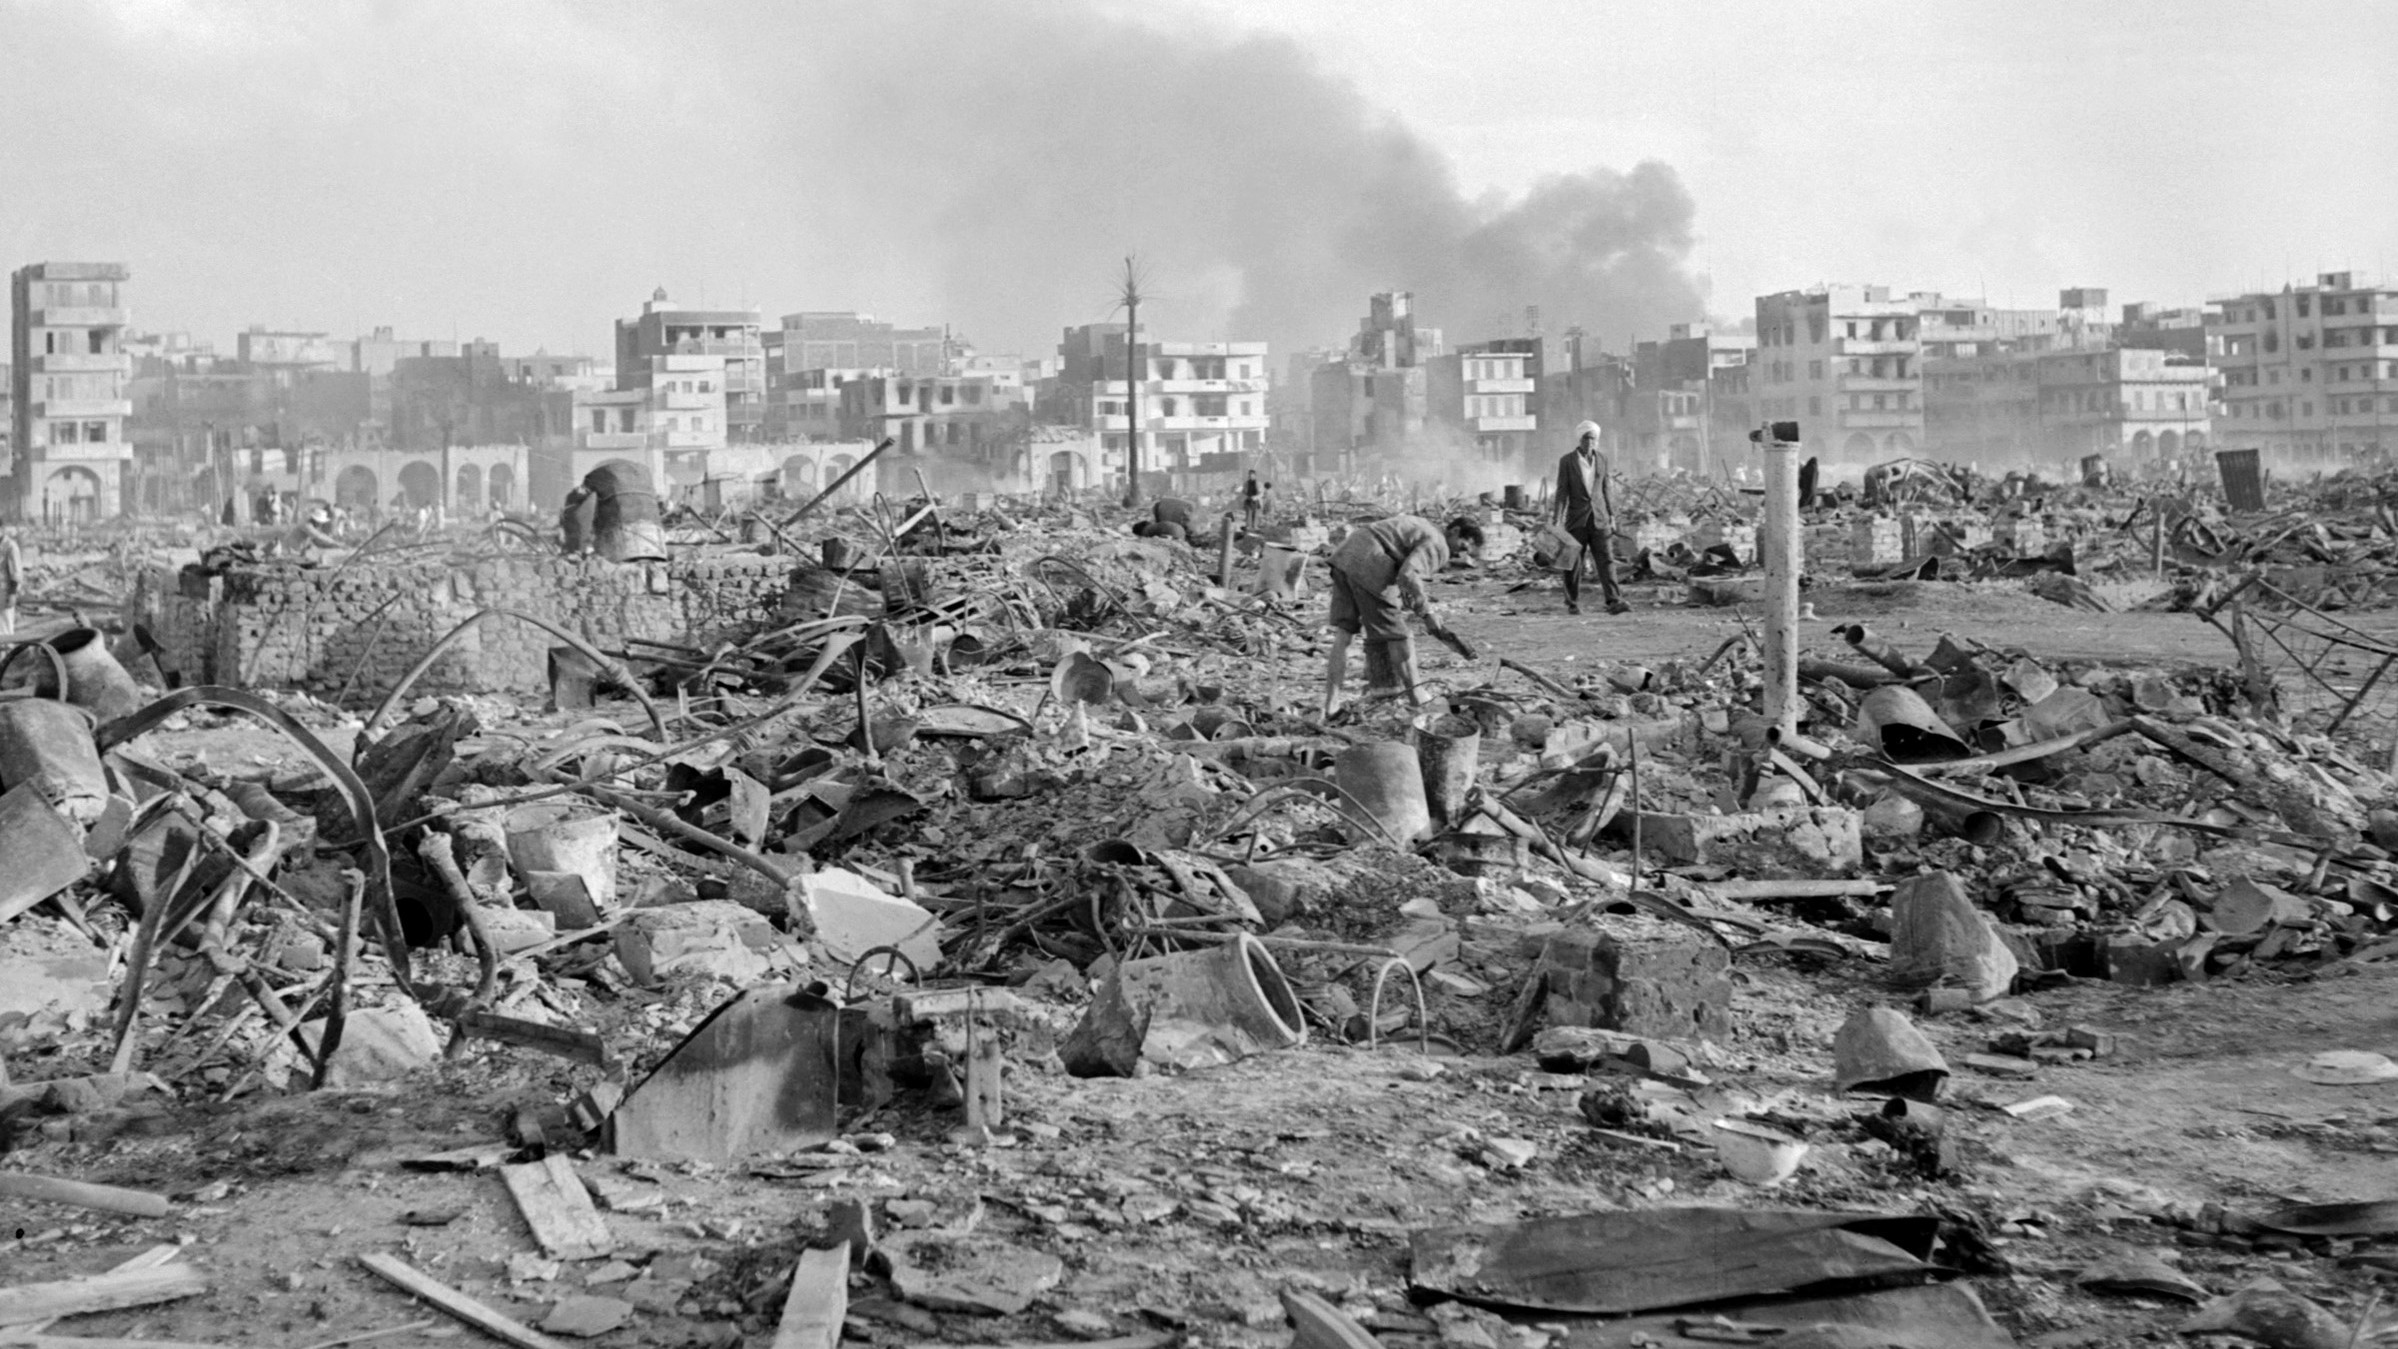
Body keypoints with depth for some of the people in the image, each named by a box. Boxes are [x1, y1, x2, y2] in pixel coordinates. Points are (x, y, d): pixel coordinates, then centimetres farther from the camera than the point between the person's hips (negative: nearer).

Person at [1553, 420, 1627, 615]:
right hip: (1577, 518, -2)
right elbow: (1562, 491, -3)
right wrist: (1557, 520, -8)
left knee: (1606, 560, -7)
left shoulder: (1601, 459, 8)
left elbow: (1605, 489, 13)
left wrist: (1612, 516, 10)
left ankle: (1614, 602, -13)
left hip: (1599, 518, 2)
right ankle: (1573, 603, 14)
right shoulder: (1567, 461, -2)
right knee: (1573, 563, 3)